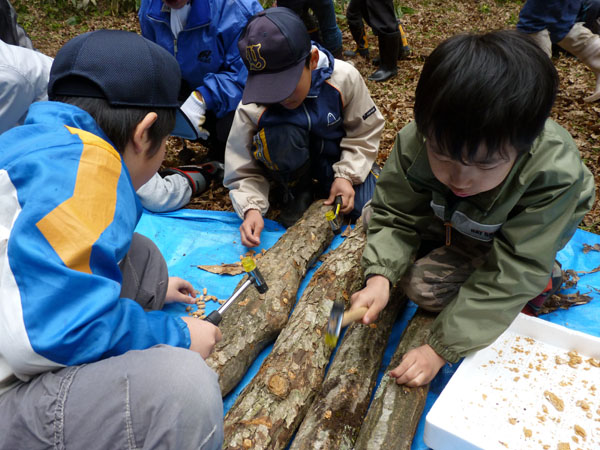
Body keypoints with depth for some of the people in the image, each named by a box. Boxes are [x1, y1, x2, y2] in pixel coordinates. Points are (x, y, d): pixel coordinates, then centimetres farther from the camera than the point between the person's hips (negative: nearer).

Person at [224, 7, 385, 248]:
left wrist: (347, 174, -22)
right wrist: (251, 208, -35)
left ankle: (325, 186, 10)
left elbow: (364, 132, -10)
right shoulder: (252, 108, -26)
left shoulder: (344, 77, -24)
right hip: (292, 164, -1)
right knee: (279, 134, -35)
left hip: (336, 157, 1)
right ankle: (297, 191, -6)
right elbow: (243, 172, -17)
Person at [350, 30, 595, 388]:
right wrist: (380, 275, -37)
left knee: (424, 284, -21)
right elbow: (394, 216, -17)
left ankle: (540, 280, -2)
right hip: (454, 222, 5)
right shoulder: (415, 143, -32)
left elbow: (509, 274, -34)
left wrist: (442, 349, -34)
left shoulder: (555, 174, -38)